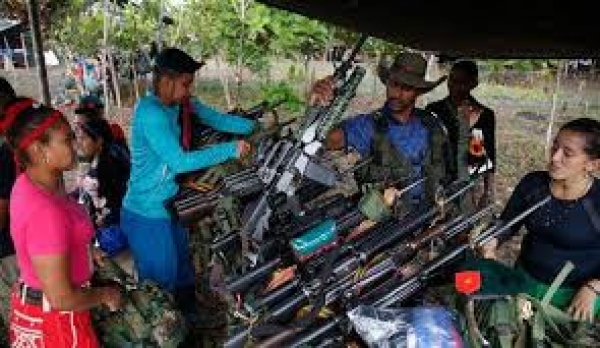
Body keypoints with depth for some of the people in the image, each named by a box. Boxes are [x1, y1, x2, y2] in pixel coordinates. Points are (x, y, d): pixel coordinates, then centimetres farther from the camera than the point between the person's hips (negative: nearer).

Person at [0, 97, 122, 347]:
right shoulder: (45, 212, -34)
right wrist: (105, 294, -14)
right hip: (53, 318, -8)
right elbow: (61, 299, -29)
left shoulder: (28, 183, -5)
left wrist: (87, 253, 14)